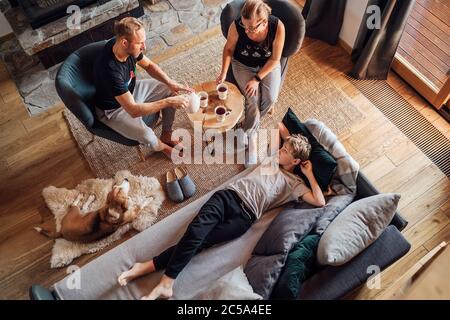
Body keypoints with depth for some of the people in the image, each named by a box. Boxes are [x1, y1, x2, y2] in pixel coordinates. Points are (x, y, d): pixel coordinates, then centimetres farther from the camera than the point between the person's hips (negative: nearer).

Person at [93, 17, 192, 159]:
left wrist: (170, 83, -16)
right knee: (146, 135, -28)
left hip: (131, 90, 8)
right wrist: (168, 102, -38)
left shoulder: (129, 47, -19)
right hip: (113, 109, -7)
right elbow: (133, 110, -40)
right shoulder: (110, 70, -40)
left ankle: (166, 135, 16)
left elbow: (149, 65, 0)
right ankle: (161, 146, 11)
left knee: (169, 90, 1)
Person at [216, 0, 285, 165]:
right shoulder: (236, 26, -28)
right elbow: (229, 49, -8)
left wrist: (257, 79, -20)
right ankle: (252, 136, 4)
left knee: (270, 98, -19)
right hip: (243, 65, -1)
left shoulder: (277, 27, -29)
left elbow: (275, 59, -17)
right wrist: (224, 73, -18)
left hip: (268, 65, 1)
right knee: (253, 99, -19)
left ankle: (249, 127, 9)